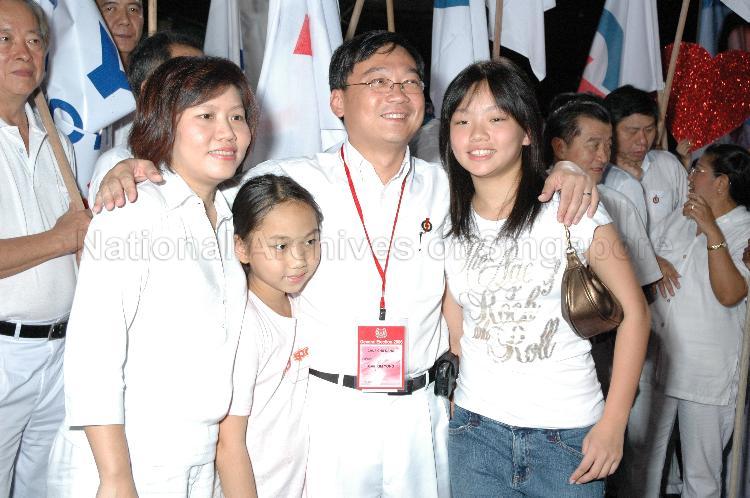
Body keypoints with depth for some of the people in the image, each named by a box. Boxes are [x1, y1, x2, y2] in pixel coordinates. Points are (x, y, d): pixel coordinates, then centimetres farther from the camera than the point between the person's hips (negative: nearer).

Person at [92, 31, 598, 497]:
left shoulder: (446, 187, 7)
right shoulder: (287, 181, -2)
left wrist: (565, 171, -1)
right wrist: (130, 169, -13)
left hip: (420, 413, 3)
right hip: (325, 412, -3)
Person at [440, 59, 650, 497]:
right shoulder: (448, 224, 3)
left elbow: (634, 311, -7)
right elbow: (453, 329, 10)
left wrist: (613, 424, -9)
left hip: (569, 434, -3)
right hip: (476, 431, 3)